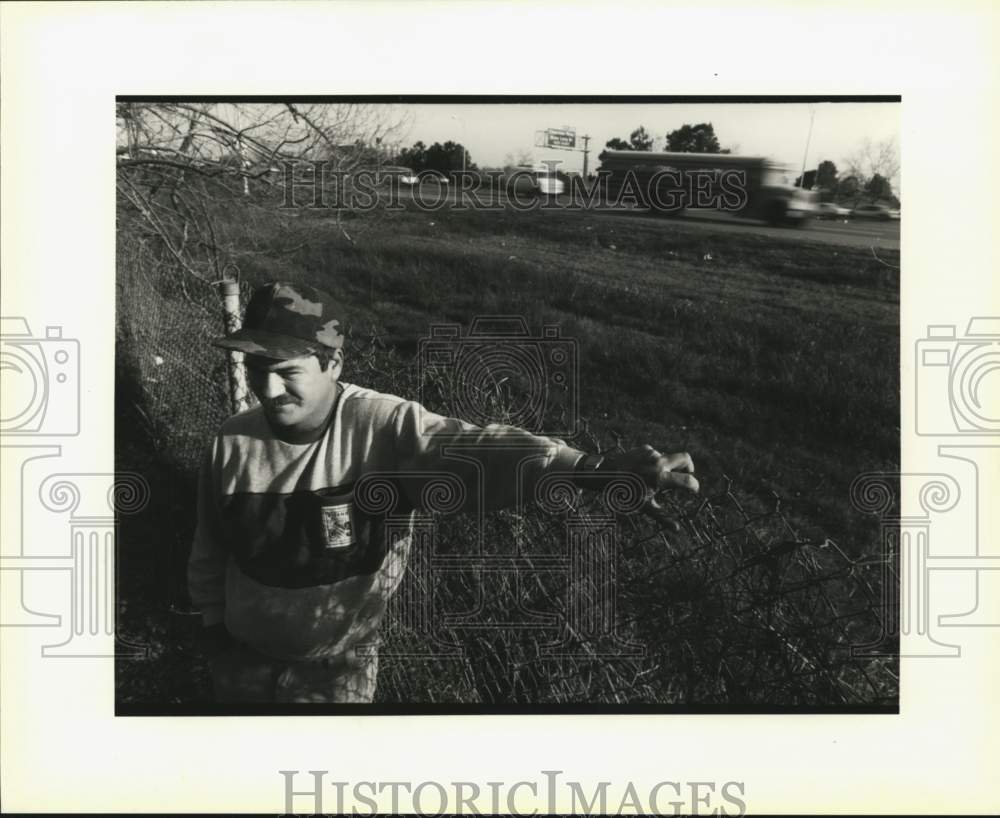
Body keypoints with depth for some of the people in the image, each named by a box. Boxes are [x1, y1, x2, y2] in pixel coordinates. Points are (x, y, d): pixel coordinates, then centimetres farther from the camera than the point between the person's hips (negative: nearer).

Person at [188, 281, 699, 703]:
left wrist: (590, 469, -59)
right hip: (244, 651, 3)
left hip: (339, 661, -2)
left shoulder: (385, 429, -28)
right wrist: (214, 626, 9)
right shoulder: (233, 443, -15)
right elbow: (209, 549, 0)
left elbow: (475, 451, -45)